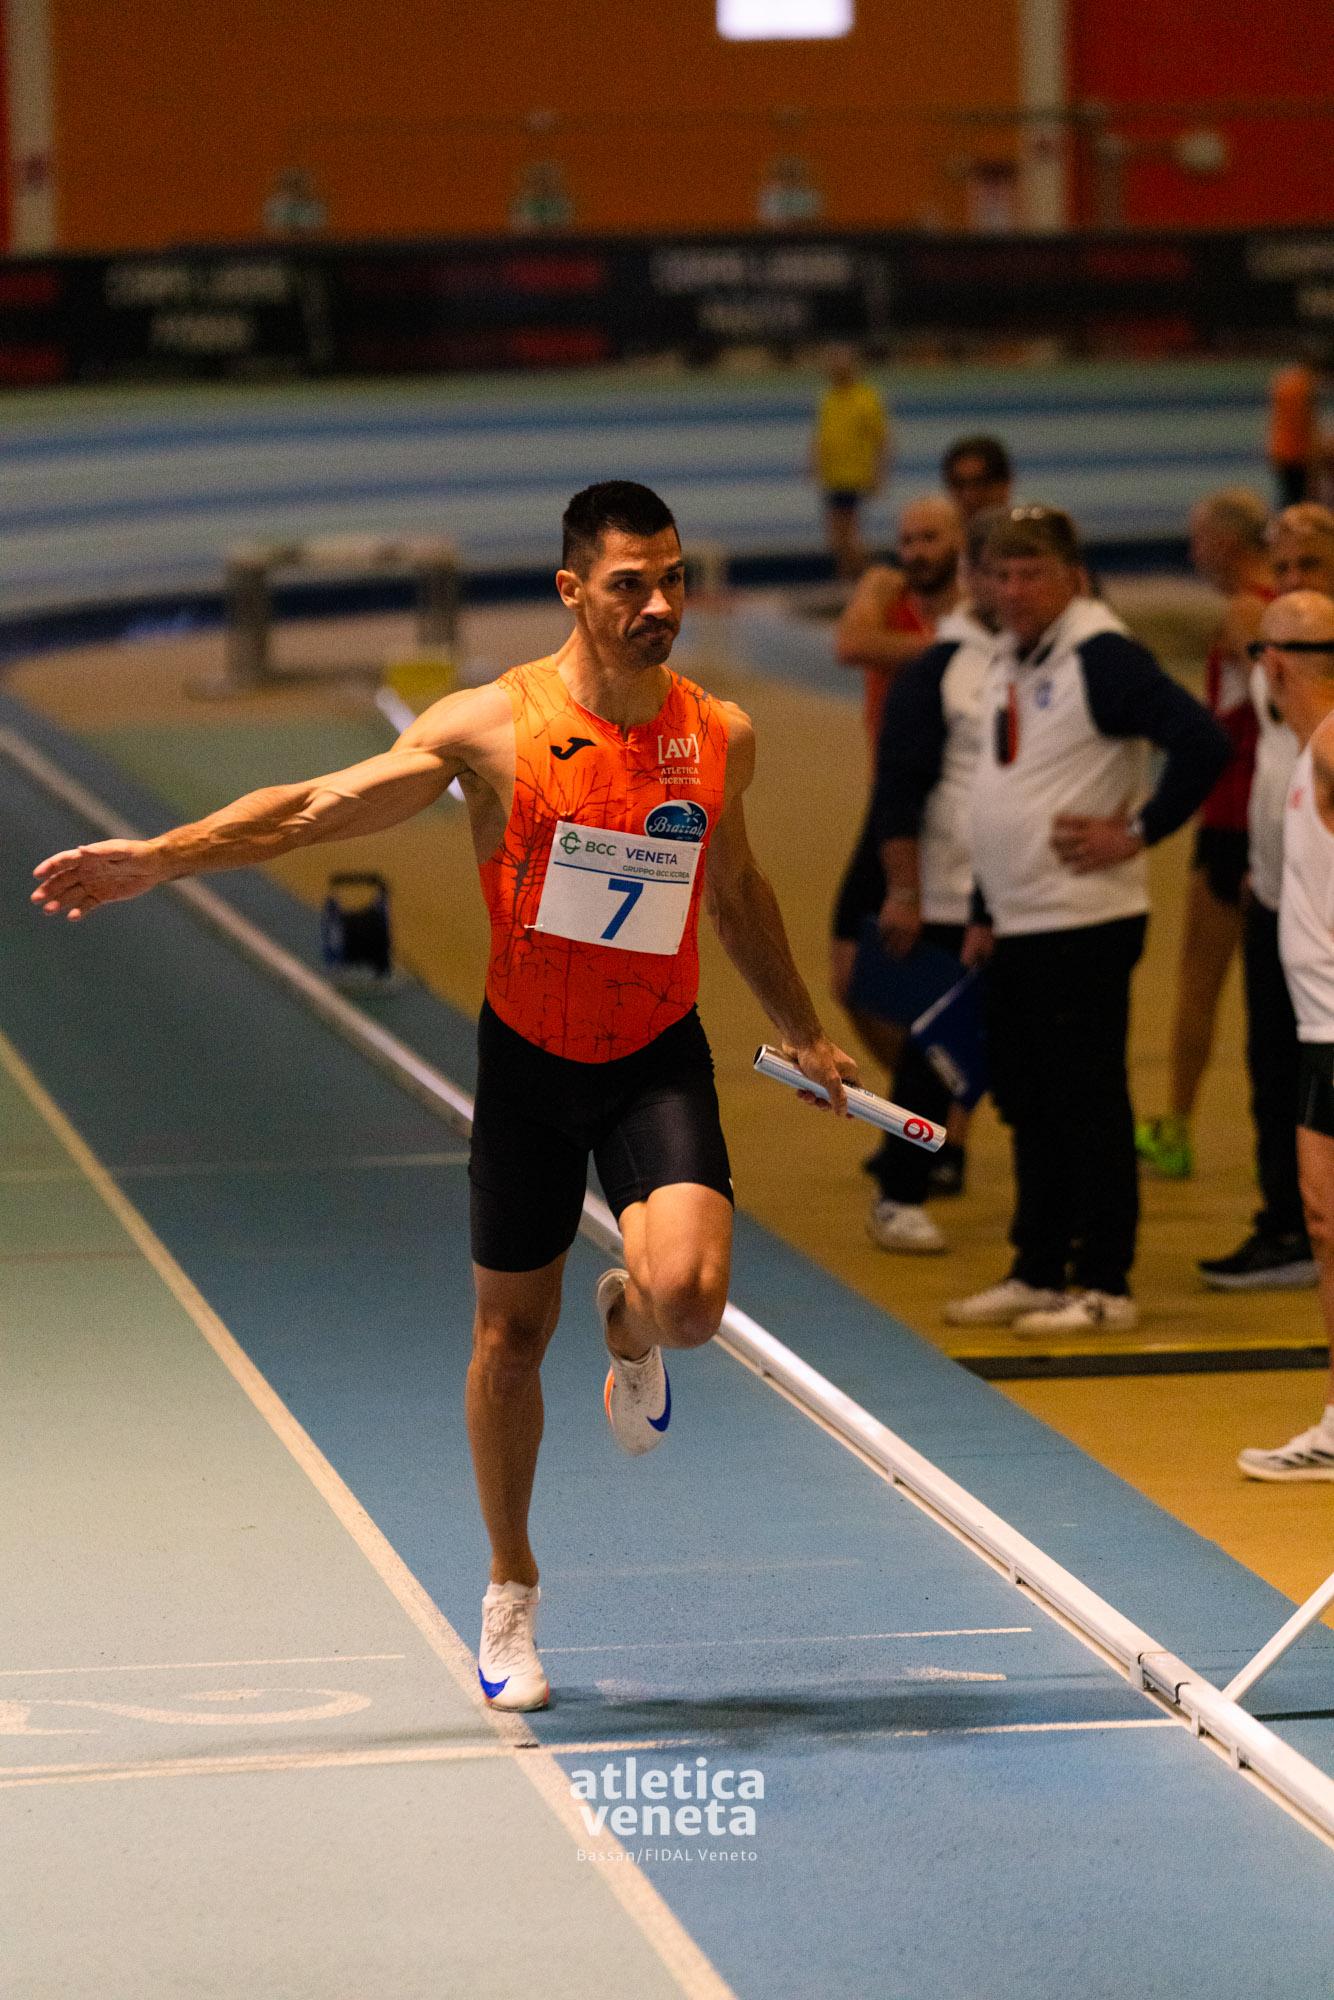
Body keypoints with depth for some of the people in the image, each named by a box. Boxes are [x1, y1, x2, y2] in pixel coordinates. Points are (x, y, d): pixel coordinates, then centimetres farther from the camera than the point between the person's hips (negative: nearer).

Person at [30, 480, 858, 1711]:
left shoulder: (721, 736, -2)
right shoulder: (494, 726, -12)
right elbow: (316, 808, -13)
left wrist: (803, 1032, 24)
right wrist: (155, 858, -22)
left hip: (659, 1059, 1)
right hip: (528, 1057, -1)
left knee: (690, 1299, -23)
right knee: (512, 1335, 9)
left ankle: (631, 1333, 17)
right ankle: (511, 1594, 30)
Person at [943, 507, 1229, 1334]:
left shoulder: (1102, 655, -14)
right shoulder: (1008, 663, 15)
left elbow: (1203, 742, -23)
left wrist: (1138, 833, -17)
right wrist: (985, 914, 21)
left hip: (1084, 924, -9)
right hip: (1017, 925, 9)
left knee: (1088, 1102, -4)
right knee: (1028, 1102, 13)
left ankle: (1104, 1287, 2)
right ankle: (1038, 1272, 22)